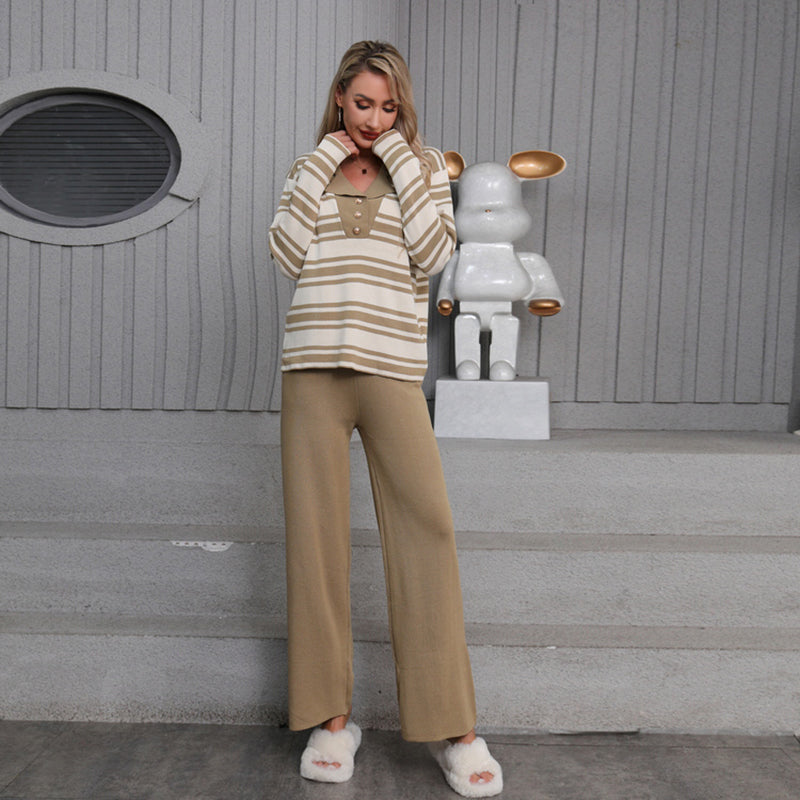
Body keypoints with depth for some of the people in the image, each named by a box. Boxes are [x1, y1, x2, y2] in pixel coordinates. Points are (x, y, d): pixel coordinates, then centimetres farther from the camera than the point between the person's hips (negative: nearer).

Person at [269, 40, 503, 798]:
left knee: (424, 524, -10)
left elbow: (433, 253, -5)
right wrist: (322, 163, 1)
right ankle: (332, 715, 12)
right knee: (314, 530, -1)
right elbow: (288, 254, 1)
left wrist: (397, 159, -2)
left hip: (391, 368, -1)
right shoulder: (308, 169, 17)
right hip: (312, 365, 2)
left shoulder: (424, 165, 13)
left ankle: (447, 723, 3)